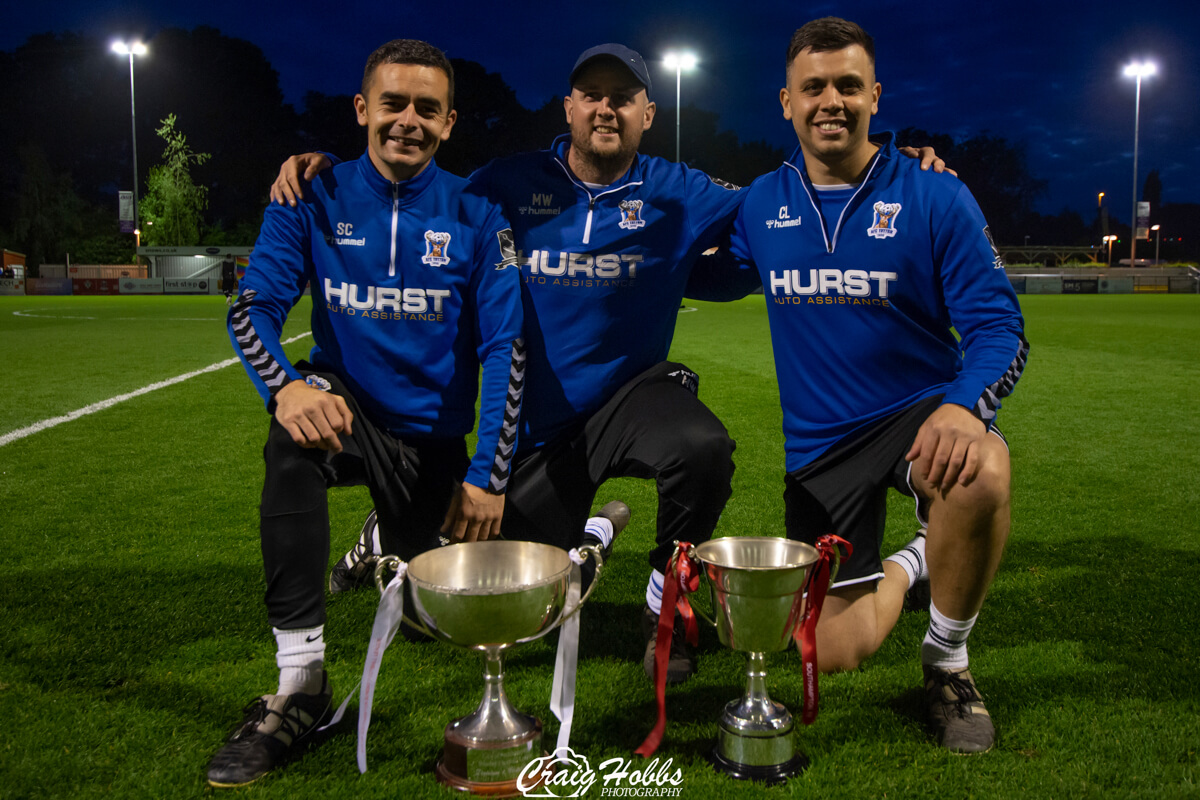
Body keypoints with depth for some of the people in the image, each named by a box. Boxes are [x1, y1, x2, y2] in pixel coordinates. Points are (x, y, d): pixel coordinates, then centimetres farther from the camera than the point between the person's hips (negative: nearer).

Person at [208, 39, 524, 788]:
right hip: (348, 410, 0)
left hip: (431, 435, 1)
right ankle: (300, 683, -29)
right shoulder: (315, 198, -6)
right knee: (295, 434, -37)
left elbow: (504, 348, -11)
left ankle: (400, 543, 45)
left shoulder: (476, 214, -7)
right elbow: (253, 306, -13)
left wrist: (488, 475, -18)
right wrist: (286, 386, -36)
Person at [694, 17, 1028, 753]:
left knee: (981, 475, -40)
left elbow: (999, 328, -14)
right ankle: (907, 567, 38)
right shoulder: (762, 204, 1)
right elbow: (716, 277, 17)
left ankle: (948, 659, -9)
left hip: (918, 411, -2)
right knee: (839, 655, 1)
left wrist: (963, 406, -34)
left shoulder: (934, 199, -10)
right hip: (819, 442, 3)